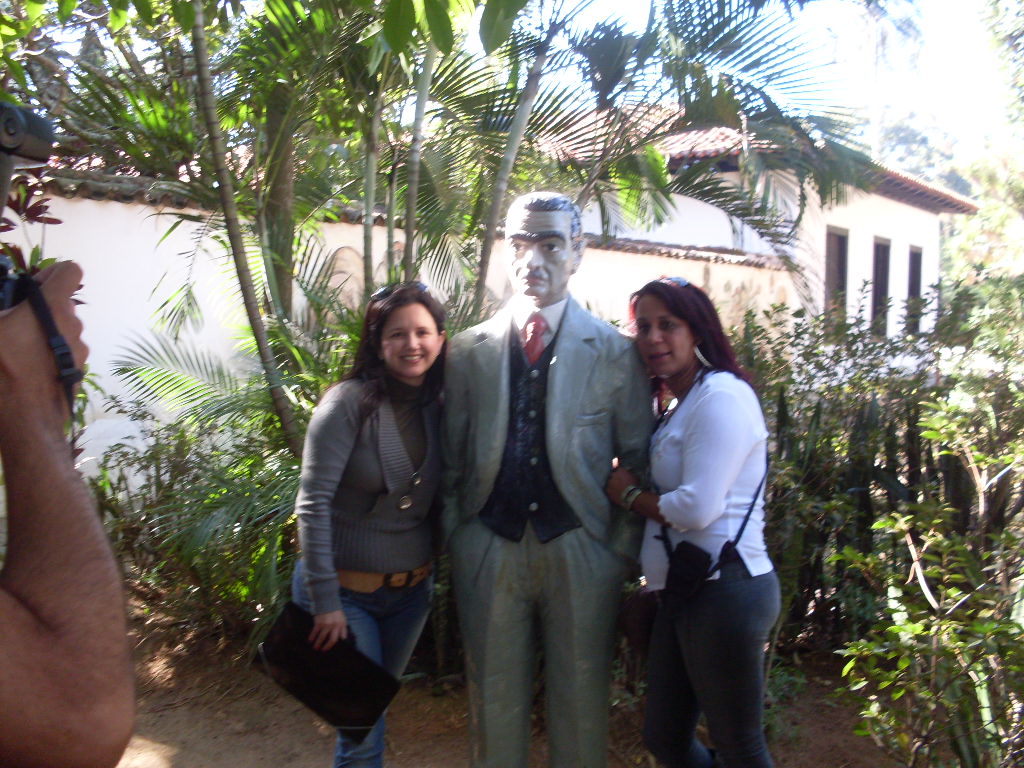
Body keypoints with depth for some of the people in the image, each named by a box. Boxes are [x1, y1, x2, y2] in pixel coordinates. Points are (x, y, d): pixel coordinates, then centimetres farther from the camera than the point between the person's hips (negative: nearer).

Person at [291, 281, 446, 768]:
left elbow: (439, 499, 6)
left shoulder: (438, 406, -1)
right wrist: (325, 601, -20)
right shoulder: (349, 403, -18)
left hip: (412, 590, 5)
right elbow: (313, 504, -20)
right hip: (348, 590, -5)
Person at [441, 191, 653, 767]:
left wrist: (621, 549, -2)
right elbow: (452, 460, 7)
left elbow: (637, 461, 2)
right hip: (489, 550, 2)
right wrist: (457, 541, 2)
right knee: (495, 701, 14)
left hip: (581, 552, -1)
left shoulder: (616, 353, 0)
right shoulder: (468, 351, 5)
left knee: (581, 704, 11)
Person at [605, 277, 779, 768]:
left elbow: (697, 507, -22)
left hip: (725, 591, -9)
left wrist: (629, 494, -8)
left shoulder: (721, 396, -14)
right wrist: (635, 491, 0)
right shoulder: (681, 406, 17)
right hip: (684, 593, 10)